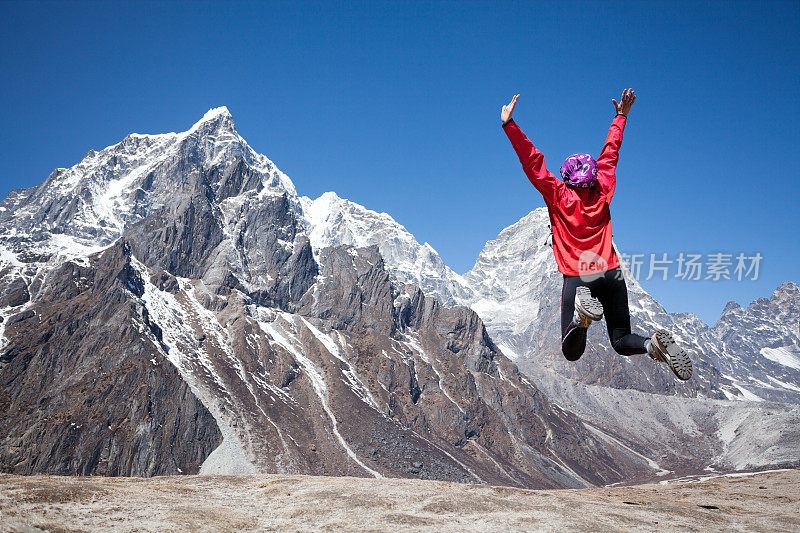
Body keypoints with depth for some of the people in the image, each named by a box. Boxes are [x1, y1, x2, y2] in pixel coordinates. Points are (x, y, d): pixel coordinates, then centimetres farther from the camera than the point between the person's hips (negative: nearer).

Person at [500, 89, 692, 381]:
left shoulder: (558, 195, 2)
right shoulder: (602, 192, 11)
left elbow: (532, 162, -1)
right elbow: (610, 154, 24)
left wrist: (509, 124, 1)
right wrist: (621, 117, 37)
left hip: (577, 277, -3)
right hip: (611, 274, 3)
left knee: (572, 352, -1)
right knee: (622, 341, 15)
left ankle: (581, 315, -33)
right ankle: (654, 343, -19)